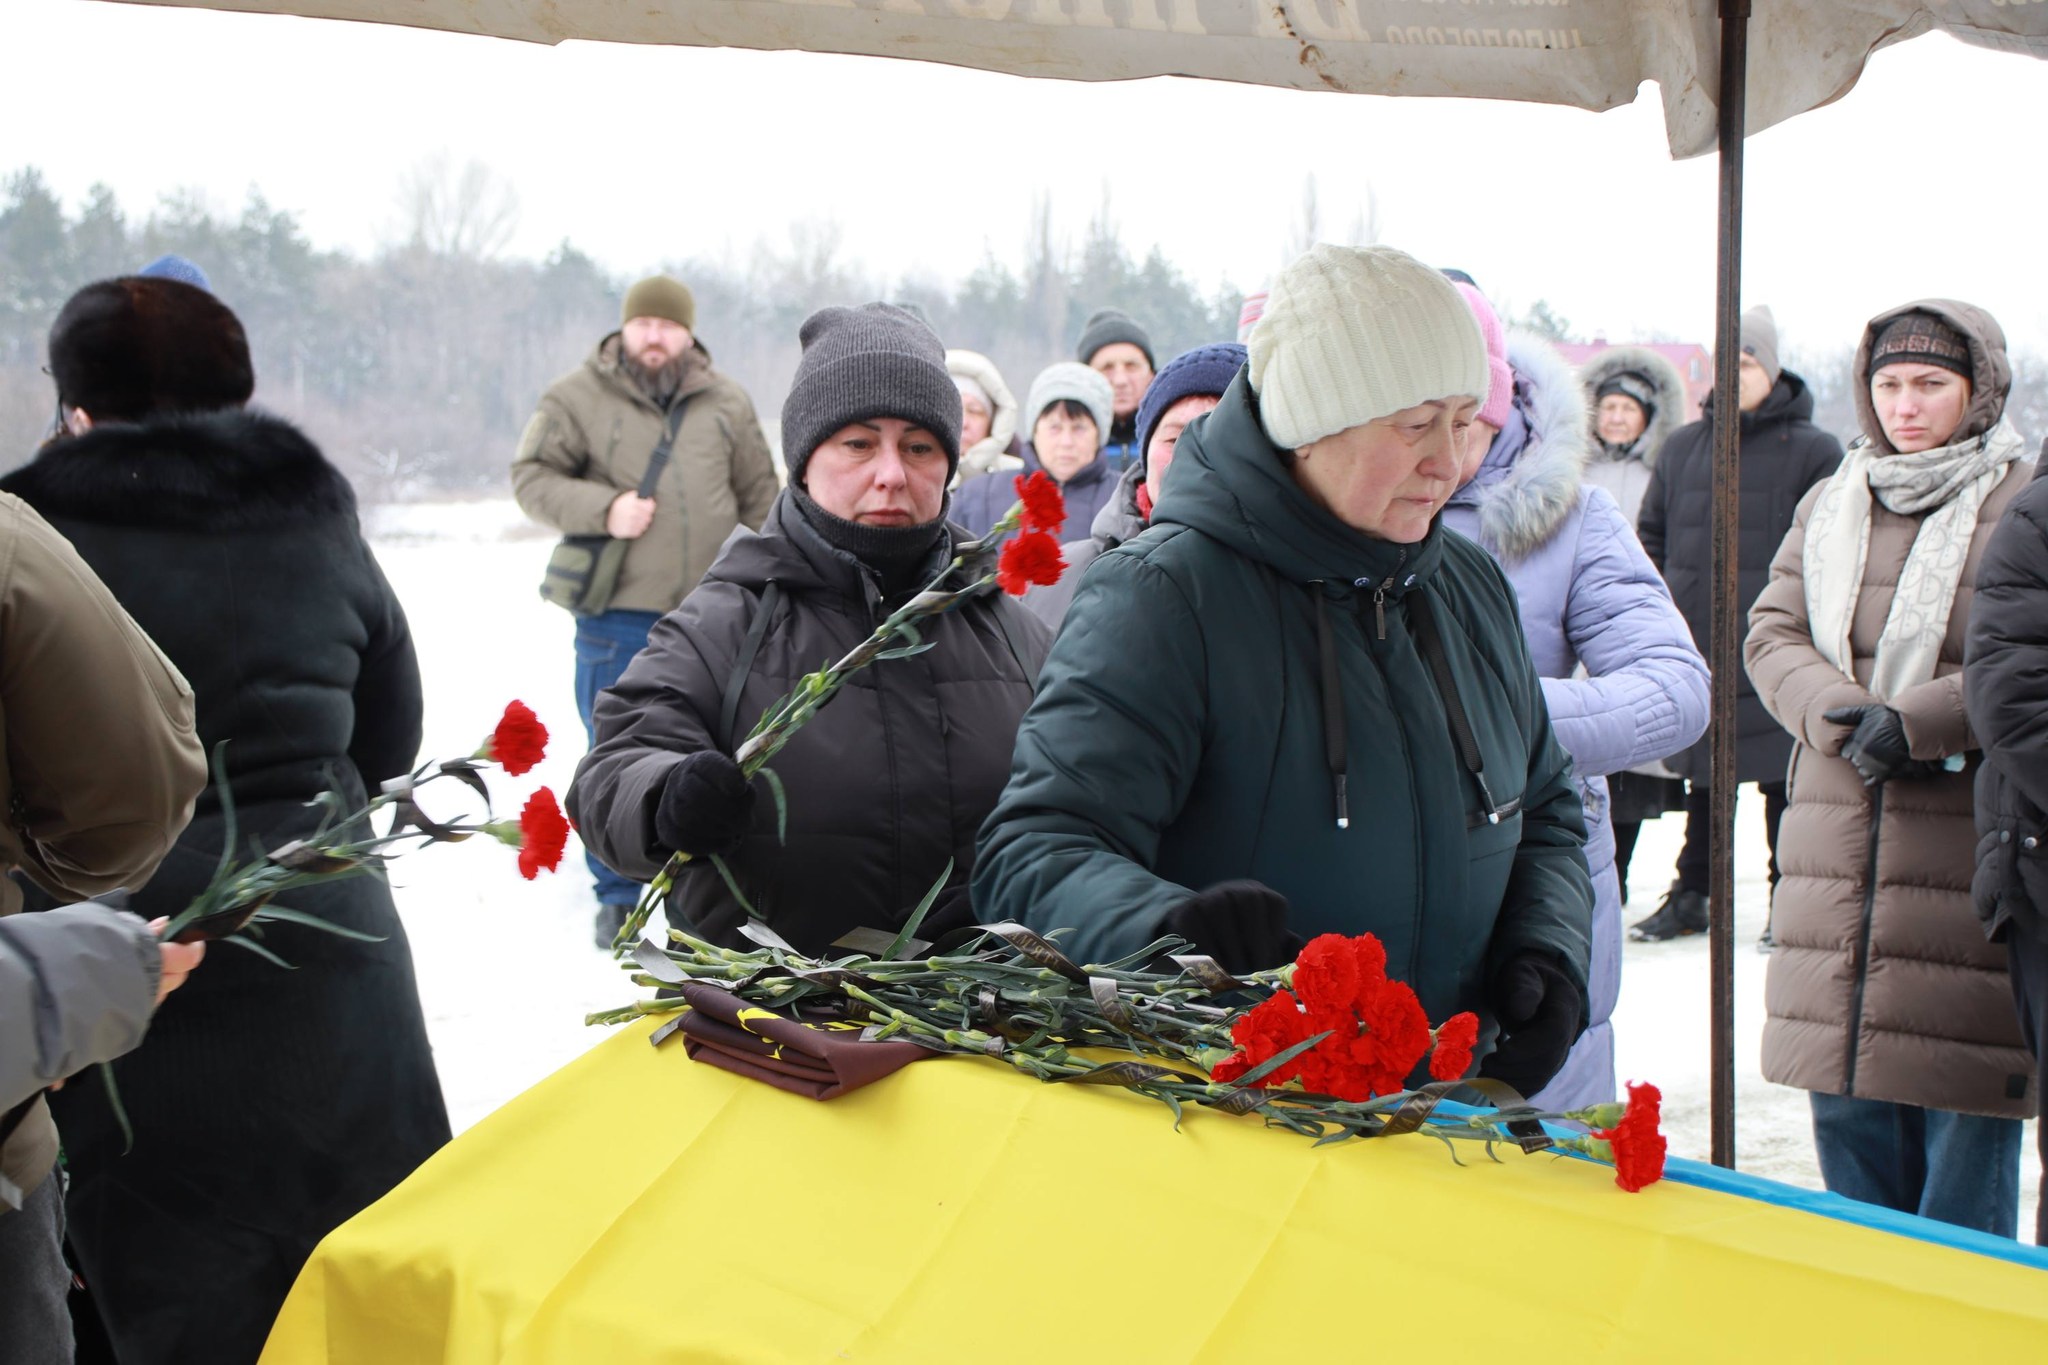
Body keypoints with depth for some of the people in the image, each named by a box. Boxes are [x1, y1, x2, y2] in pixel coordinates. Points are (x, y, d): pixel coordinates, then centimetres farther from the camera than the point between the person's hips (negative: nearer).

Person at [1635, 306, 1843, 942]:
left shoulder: (1813, 451, -2)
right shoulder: (1682, 447, 11)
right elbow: (1652, 537, 17)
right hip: (1695, 647, 4)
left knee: (1783, 778, 2)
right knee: (1702, 778, 13)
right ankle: (1690, 895, 23)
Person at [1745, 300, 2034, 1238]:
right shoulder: (1830, 504, 15)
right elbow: (1771, 632, 9)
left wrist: (1916, 722, -17)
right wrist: (1840, 713, -10)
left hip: (1970, 846, -5)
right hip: (1839, 846, 5)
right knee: (1849, 1131, 14)